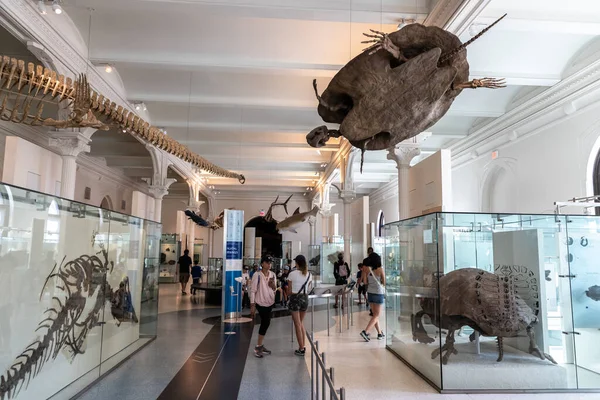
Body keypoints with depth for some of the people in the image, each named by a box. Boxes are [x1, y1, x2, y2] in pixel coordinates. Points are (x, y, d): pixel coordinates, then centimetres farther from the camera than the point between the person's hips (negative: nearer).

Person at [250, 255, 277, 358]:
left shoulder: (272, 274, 3)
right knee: (266, 322, -7)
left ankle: (260, 345, 24)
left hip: (270, 302, 6)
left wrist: (273, 286, -11)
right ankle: (258, 347, 6)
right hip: (260, 302, -6)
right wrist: (252, 305, -16)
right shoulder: (257, 275, -14)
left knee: (265, 323, 12)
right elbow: (253, 290, -13)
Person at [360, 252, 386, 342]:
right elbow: (384, 282, -7)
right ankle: (365, 332, -12)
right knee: (376, 315, 2)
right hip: (379, 293, -4)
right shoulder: (380, 269, -13)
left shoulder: (367, 269, -4)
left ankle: (380, 333, 21)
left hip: (370, 293, 4)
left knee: (375, 314, 15)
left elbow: (364, 282, -6)